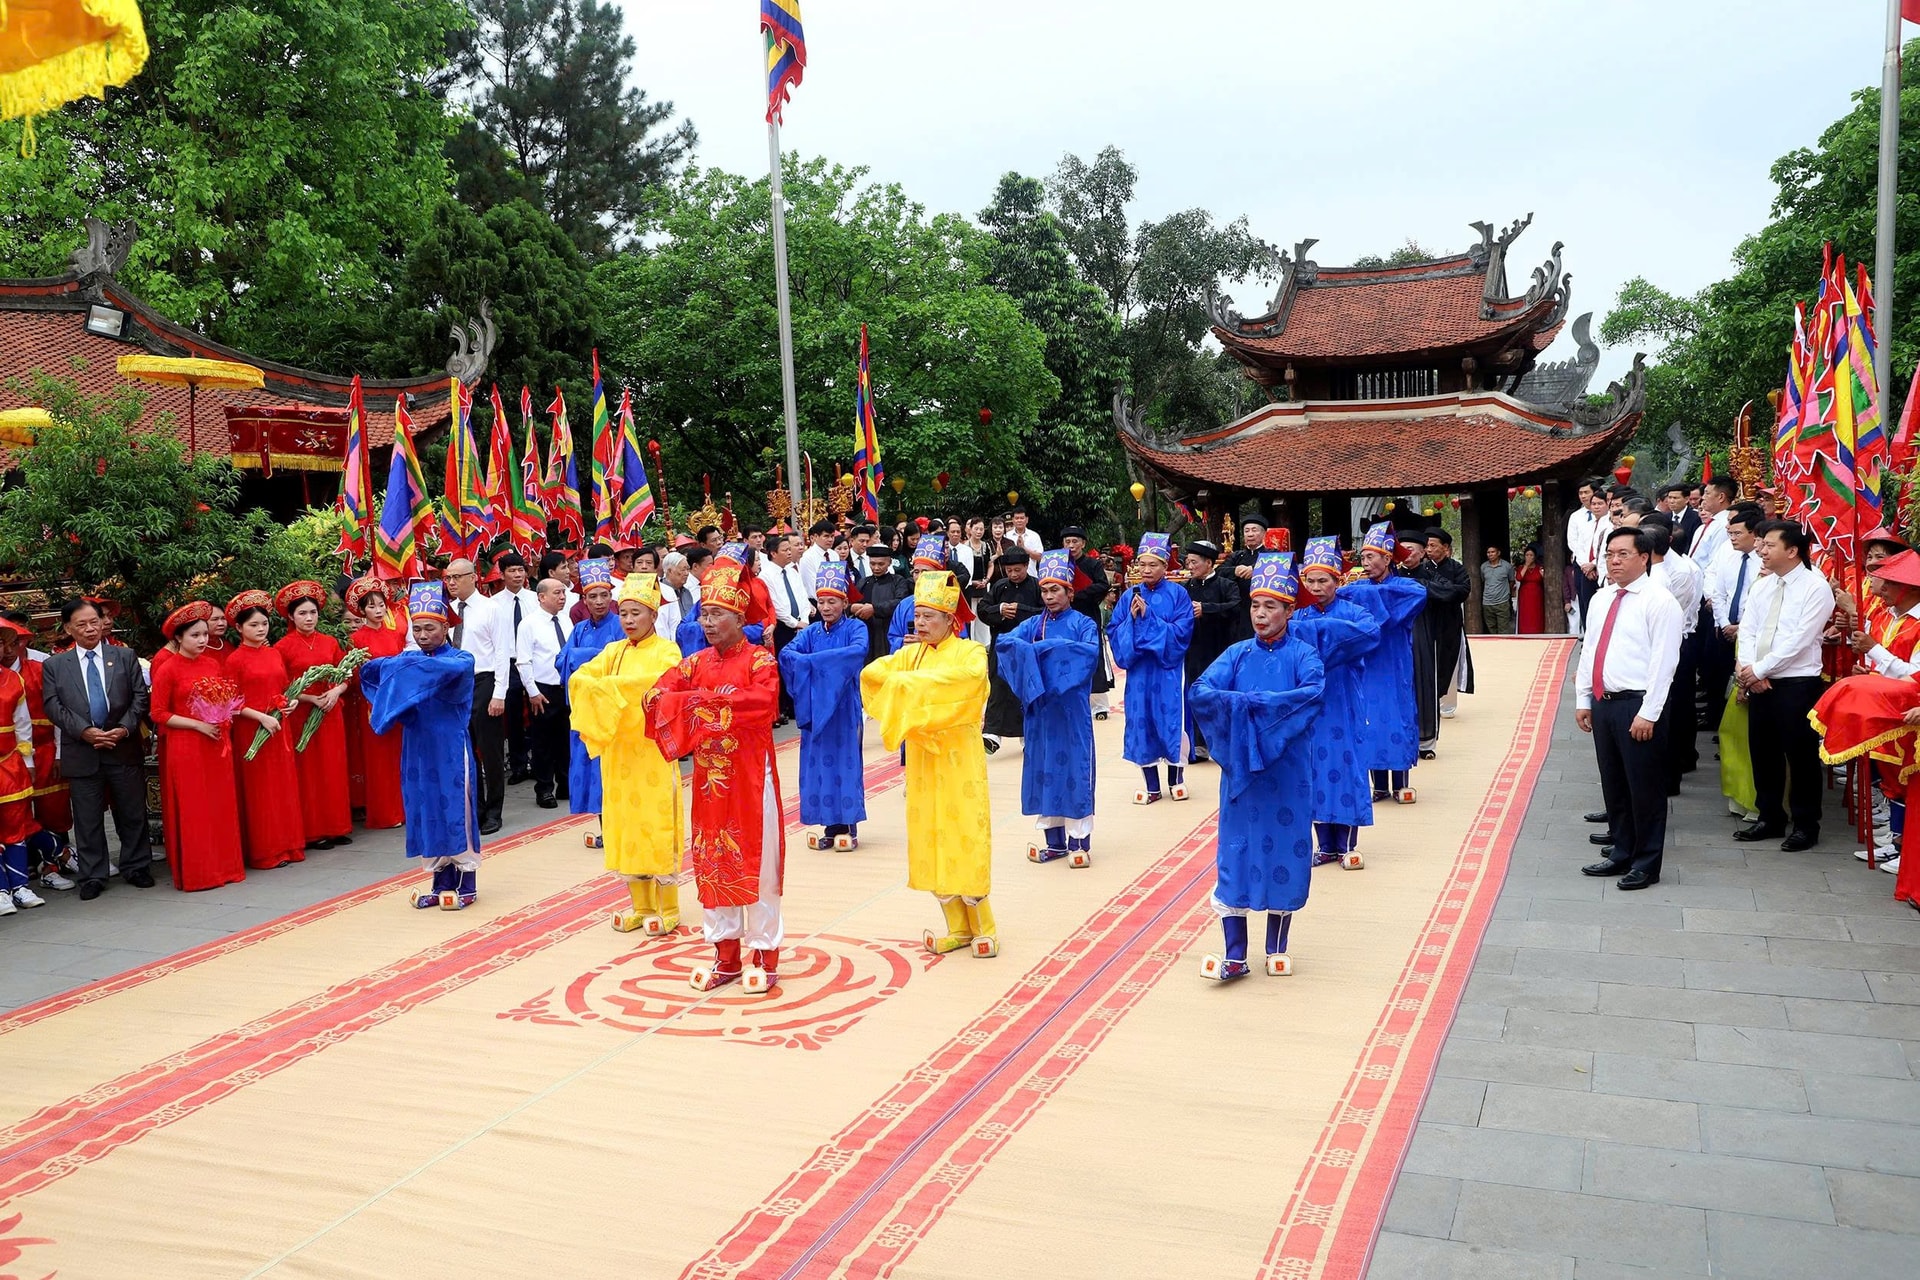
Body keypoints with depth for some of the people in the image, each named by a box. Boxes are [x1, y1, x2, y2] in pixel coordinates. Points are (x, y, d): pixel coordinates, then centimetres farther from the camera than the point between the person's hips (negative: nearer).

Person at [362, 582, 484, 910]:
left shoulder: (461, 659, -6)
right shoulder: (408, 658, 9)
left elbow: (454, 669, -29)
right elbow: (377, 668, -2)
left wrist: (405, 664, -29)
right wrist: (371, 665, -23)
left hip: (450, 750, -5)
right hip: (417, 751, 5)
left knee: (456, 812, 0)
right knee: (426, 813, 9)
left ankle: (467, 885, 9)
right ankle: (441, 882, 19)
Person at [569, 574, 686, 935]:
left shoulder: (666, 650, -3)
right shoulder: (614, 652, 11)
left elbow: (659, 680, -24)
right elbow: (580, 678, -2)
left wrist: (609, 685, -25)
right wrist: (599, 687, -22)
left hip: (652, 748, -5)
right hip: (618, 750, 5)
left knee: (657, 825, -1)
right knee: (626, 822, 9)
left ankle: (667, 909, 8)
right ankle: (640, 905, 20)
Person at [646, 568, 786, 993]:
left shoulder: (759, 660, -6)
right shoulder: (696, 663, 9)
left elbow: (763, 701, -25)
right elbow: (658, 695, -2)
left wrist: (707, 700, -24)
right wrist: (684, 702, -23)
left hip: (750, 775, -5)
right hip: (709, 776, 5)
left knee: (756, 860, 1)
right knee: (713, 862, 9)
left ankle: (764, 956, 12)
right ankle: (726, 956, 20)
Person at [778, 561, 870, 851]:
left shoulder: (855, 628, -2)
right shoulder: (812, 632, 8)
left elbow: (859, 650, -23)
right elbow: (787, 653, -6)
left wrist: (814, 659, -24)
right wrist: (811, 664, -26)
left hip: (845, 707, -3)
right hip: (815, 707, 3)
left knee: (846, 761, 0)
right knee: (819, 763, 4)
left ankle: (847, 826, 8)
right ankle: (829, 826, 13)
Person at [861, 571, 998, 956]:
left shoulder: (970, 653, -4)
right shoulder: (912, 653, 10)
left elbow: (957, 677, -27)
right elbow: (873, 673, -3)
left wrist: (905, 681, -23)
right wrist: (895, 670, -21)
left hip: (959, 757, -5)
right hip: (922, 757, 5)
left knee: (964, 839, -4)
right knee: (931, 839, 6)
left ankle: (983, 927, 8)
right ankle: (957, 926, 16)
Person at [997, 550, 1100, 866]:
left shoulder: (1083, 623, 0)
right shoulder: (1033, 624, 10)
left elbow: (1091, 651, -20)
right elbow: (1005, 641, -5)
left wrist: (1049, 647, -23)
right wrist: (1030, 650, -24)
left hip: (1071, 708, -4)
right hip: (1039, 705, 4)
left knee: (1074, 766, -3)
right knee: (1043, 767, 6)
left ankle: (1079, 840, 3)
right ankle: (1053, 838, 16)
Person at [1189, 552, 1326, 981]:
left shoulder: (1302, 654, -1)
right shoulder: (1238, 653, 5)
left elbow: (1313, 691, -22)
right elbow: (1201, 691, -8)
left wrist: (1255, 701, -24)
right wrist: (1241, 702, -24)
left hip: (1284, 770, -2)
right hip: (1238, 767, 2)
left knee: (1284, 853, 6)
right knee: (1235, 853, 1)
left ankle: (1277, 948, 23)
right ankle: (1235, 956, 8)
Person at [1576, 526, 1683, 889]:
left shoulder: (1659, 601, -11)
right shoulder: (1601, 598, 13)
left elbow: (1663, 660, -15)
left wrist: (1648, 713, -18)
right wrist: (1583, 700, 13)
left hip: (1637, 706, -7)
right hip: (1602, 702, 7)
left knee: (1645, 788, 2)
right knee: (1613, 784, 15)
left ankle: (1646, 864, 13)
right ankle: (1621, 854, 28)